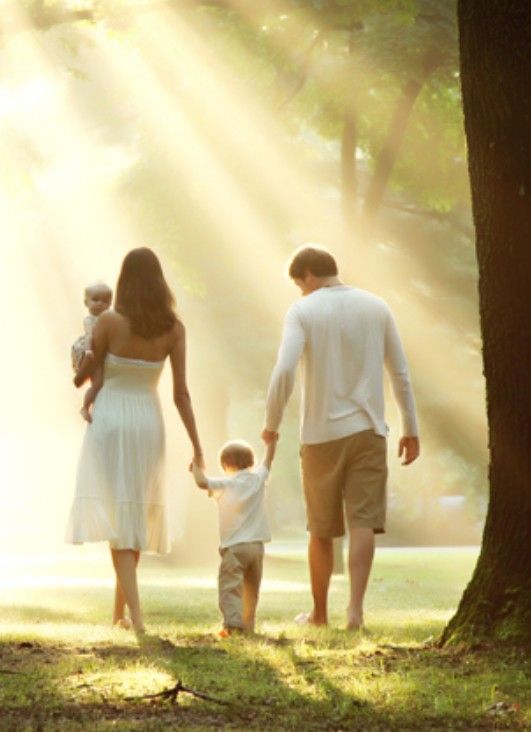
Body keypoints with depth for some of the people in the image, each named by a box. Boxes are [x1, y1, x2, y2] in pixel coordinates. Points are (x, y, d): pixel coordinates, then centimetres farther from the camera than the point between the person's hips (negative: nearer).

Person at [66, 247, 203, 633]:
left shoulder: (109, 322, -10)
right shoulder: (173, 328, -4)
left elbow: (85, 373, 0)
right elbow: (181, 392, -5)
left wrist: (75, 380, 24)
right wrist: (197, 446, 0)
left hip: (110, 418, -3)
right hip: (149, 422, 3)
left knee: (118, 520, -5)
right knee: (137, 515, 16)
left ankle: (136, 615, -20)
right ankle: (120, 612, 24)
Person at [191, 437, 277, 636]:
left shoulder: (225, 484, -5)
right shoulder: (258, 479, 8)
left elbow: (202, 482, -19)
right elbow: (268, 459, 24)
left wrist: (196, 467, 0)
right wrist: (271, 441, 40)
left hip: (234, 546, -5)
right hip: (257, 544, 5)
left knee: (230, 586, -10)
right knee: (251, 588, 15)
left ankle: (233, 621, -25)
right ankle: (248, 624, 17)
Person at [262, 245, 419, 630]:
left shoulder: (303, 312, -5)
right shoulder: (377, 308, 6)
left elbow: (284, 370, -17)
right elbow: (401, 373, 7)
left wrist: (271, 424, -5)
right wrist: (411, 429, 14)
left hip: (322, 433, -1)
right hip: (368, 429, 1)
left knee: (322, 529, 11)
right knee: (363, 521, -3)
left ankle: (320, 611, 22)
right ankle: (356, 607, -18)